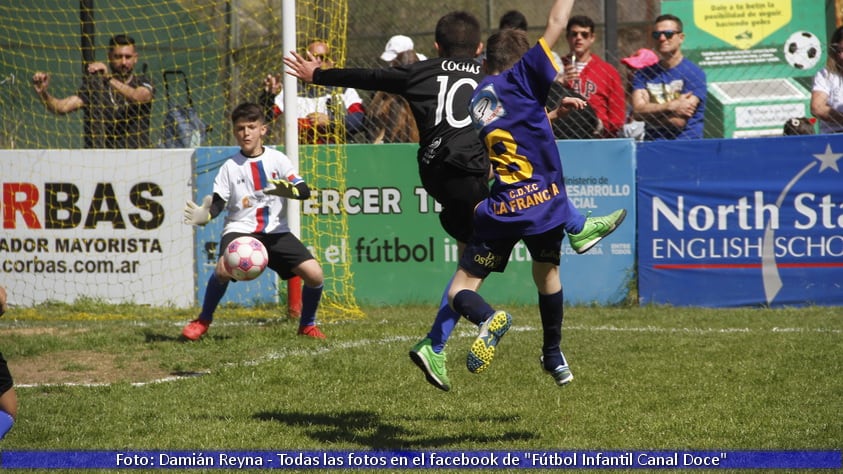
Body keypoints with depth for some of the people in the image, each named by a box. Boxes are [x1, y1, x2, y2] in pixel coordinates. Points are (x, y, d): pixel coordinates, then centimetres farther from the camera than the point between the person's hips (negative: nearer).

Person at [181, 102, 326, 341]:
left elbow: (304, 191, -6)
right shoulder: (230, 166, 3)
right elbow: (217, 202, -2)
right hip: (240, 229, -1)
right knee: (223, 269, -31)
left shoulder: (277, 159, 2)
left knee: (314, 274, -15)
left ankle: (307, 325, 12)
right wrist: (205, 215, -24)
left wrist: (287, 189, -29)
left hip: (276, 231, 1)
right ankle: (203, 321, -6)